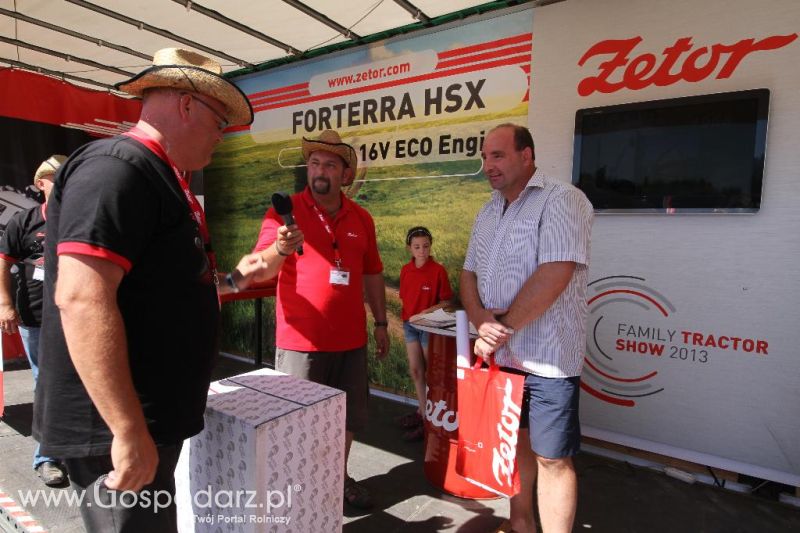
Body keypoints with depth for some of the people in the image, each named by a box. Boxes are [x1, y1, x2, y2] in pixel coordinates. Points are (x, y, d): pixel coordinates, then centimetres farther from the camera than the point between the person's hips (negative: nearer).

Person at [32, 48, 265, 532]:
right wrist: (129, 432, -27)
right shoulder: (116, 168, -18)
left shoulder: (160, 178, 14)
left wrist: (232, 278, 18)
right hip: (118, 429, -10)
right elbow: (82, 299, -28)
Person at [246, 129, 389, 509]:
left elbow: (372, 274, 13)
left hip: (351, 337, 5)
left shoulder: (361, 218, 7)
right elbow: (261, 271, -12)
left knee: (349, 415, 17)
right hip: (301, 339, -4)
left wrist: (381, 323, 11)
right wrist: (280, 249, -34)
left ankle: (339, 477, 38)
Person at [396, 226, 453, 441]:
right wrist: (406, 316, -1)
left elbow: (445, 302, -11)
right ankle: (423, 411, 29)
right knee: (415, 370, 13)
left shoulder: (438, 270, -13)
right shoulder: (406, 270, 1)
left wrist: (426, 312, -23)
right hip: (410, 324, 5)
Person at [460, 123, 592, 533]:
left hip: (546, 358, -7)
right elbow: (469, 274, 11)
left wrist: (502, 326, -15)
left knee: (551, 457, 6)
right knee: (516, 442, 20)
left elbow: (554, 275, -23)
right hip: (500, 354, 7)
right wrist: (482, 321, -8)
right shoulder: (488, 212, 12)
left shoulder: (561, 200, -12)